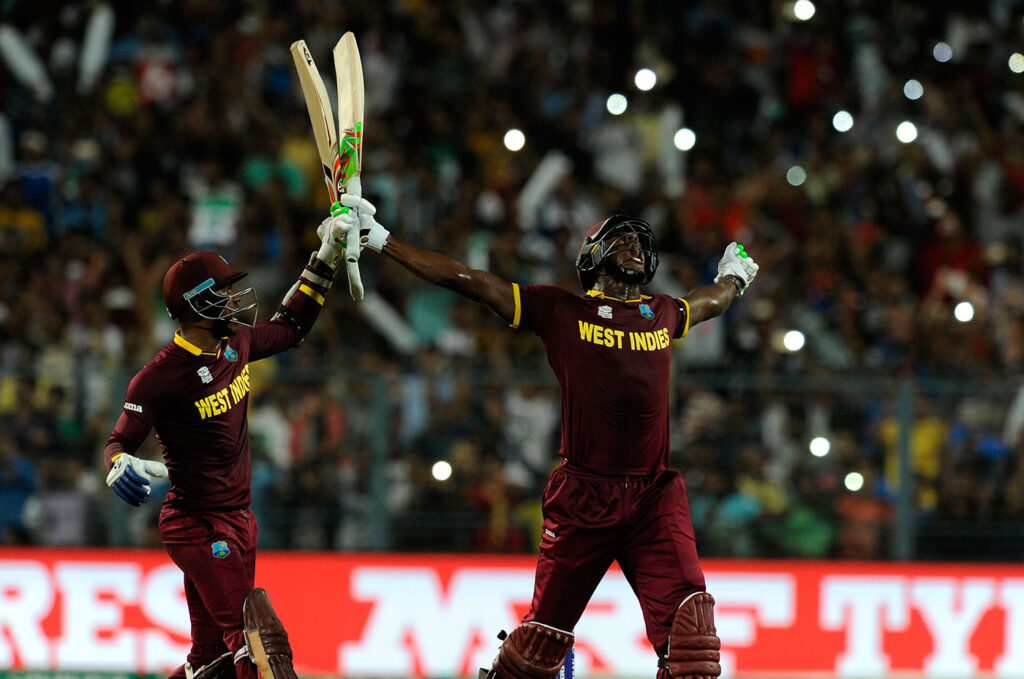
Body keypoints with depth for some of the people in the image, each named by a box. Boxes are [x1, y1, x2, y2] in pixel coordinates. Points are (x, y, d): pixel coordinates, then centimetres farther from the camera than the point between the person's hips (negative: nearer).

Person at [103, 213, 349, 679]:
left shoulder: (236, 344, 7)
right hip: (199, 527, -9)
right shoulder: (161, 376, -17)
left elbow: (291, 327, 25)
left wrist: (327, 254, 22)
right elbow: (120, 442, -11)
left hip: (236, 522, 9)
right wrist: (120, 467, -35)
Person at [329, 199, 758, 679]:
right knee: (546, 629, 0)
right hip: (583, 494, -3)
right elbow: (464, 280, 8)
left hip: (654, 497, 3)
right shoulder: (559, 310, 7)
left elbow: (710, 301, 43)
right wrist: (379, 240, 7)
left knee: (688, 617, -15)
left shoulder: (662, 315, 18)